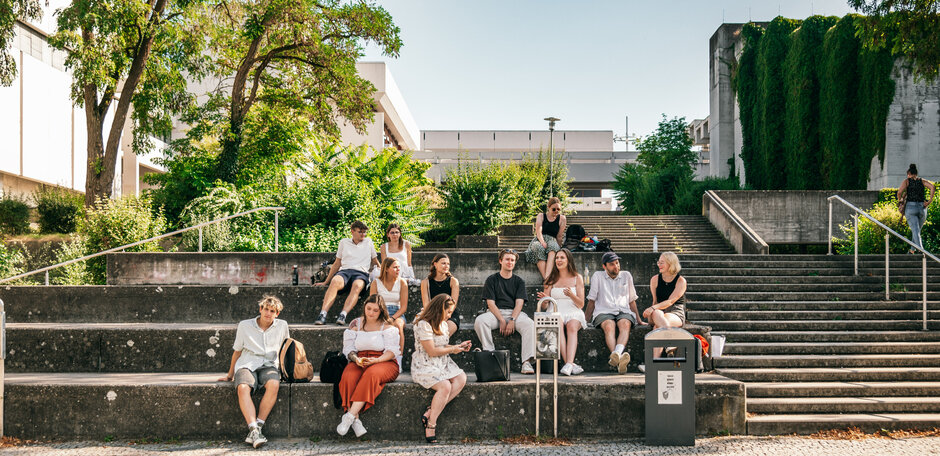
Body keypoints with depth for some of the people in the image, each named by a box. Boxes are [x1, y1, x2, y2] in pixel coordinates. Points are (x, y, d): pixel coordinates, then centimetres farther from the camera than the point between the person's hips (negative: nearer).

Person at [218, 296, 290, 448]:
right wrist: (230, 375, 21)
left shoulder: (282, 326, 11)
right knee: (243, 387, -36)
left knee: (273, 385, -36)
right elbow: (237, 351, 17)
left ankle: (258, 426, -33)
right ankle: (254, 430, -42)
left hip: (268, 365, 1)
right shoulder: (244, 326, 8)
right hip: (246, 365, 0)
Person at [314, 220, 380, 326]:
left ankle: (343, 316, -54)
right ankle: (322, 314, -47)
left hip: (361, 273, 0)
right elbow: (337, 263, 23)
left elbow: (375, 261, 28)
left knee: (357, 286, -39)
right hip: (344, 271, 0)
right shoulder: (344, 242, 22)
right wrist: (326, 281, 19)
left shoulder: (368, 242, 23)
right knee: (335, 282, -37)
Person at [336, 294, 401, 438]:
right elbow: (349, 347, 8)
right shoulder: (356, 324, 15)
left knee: (371, 374, -38)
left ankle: (349, 416, -41)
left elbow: (392, 351, -4)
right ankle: (356, 421, -37)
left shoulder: (387, 326, 5)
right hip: (359, 362, 3)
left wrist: (376, 360, -22)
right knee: (348, 376, -32)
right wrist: (356, 359, -14)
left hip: (384, 362, -3)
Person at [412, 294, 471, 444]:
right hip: (424, 367, -9)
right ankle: (431, 424, -20)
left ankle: (430, 412, -19)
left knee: (461, 379, -18)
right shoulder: (423, 325, -15)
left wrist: (458, 346, 8)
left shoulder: (443, 324, 15)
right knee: (445, 386, -31)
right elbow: (432, 351, -17)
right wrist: (452, 349, -6)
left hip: (443, 364, 9)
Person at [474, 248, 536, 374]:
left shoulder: (519, 281, 16)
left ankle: (527, 363, -34)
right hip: (495, 313, -1)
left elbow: (519, 303, 3)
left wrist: (512, 320, -16)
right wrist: (502, 320, -15)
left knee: (530, 324, -31)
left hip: (514, 313, 1)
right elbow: (490, 303, 0)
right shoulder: (491, 280, 10)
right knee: (480, 321, -33)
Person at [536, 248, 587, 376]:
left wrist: (571, 295, -15)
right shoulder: (551, 279, 16)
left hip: (574, 313, 0)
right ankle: (571, 364, -43)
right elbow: (544, 306, 12)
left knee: (572, 326, -35)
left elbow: (581, 304, 6)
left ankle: (569, 364, -50)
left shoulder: (577, 278, 12)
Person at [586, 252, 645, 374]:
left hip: (624, 311, 1)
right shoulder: (597, 276, 12)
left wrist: (638, 320, 21)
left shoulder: (626, 276, 19)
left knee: (625, 324, -36)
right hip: (604, 312, -1)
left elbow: (632, 300, 24)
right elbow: (592, 300, 13)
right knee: (609, 326, -37)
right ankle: (619, 359, -59)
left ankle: (615, 355, -60)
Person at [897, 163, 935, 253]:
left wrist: (900, 201, 7)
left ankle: (921, 249, -29)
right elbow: (932, 187, -6)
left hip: (910, 207, -3)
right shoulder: (922, 181, 12)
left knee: (915, 231, -12)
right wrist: (930, 200, -4)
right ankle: (912, 250, 28)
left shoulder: (907, 181, 5)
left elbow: (900, 192, -11)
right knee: (917, 229, 20)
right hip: (922, 208, 4)